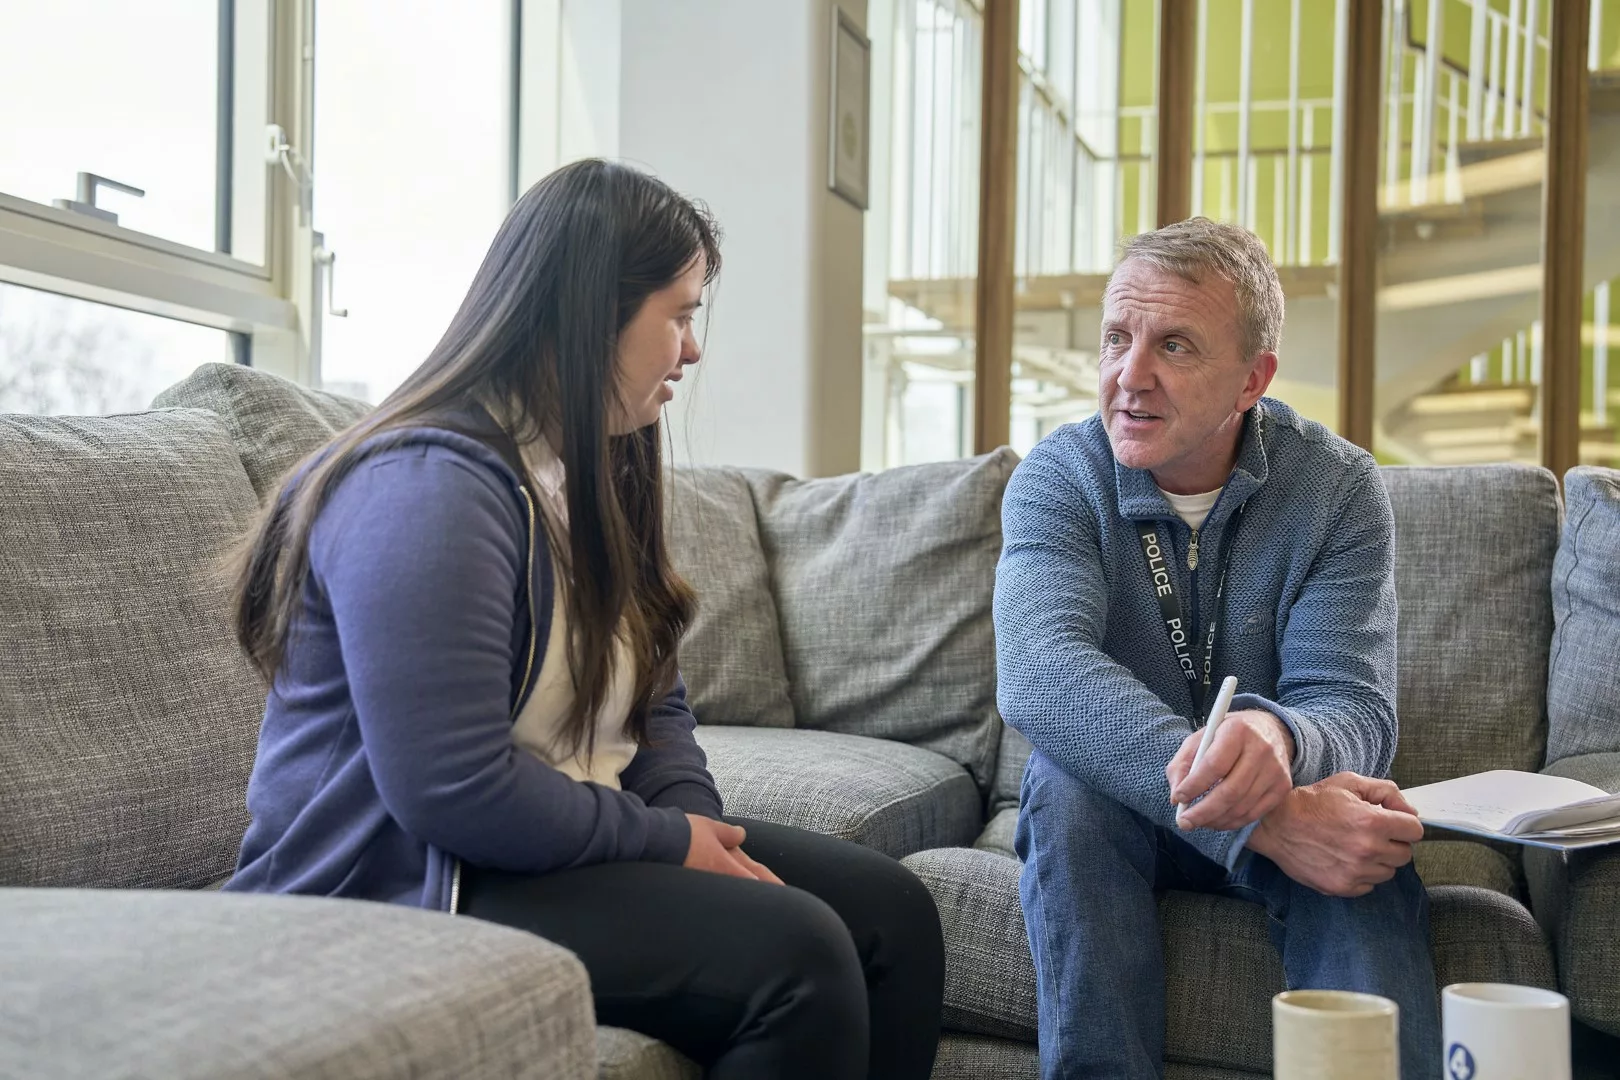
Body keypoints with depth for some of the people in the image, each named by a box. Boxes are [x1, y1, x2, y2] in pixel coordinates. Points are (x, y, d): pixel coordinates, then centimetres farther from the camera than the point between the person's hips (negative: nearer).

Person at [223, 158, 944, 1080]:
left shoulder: (594, 476, 13)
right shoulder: (431, 486, -21)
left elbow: (656, 701, 15)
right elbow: (456, 790, -28)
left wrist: (707, 836, -5)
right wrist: (669, 841, -15)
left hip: (573, 847, 10)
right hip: (406, 892, -9)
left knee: (892, 910, -3)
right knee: (796, 954, -25)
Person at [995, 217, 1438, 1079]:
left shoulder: (1337, 487, -10)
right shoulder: (1060, 477, -13)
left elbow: (1352, 706, -20)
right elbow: (1037, 677, -33)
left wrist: (1277, 737, -49)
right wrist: (1266, 818, -46)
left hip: (1280, 810, 0)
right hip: (1119, 812, 1)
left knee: (1359, 840, -32)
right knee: (1068, 785, -32)